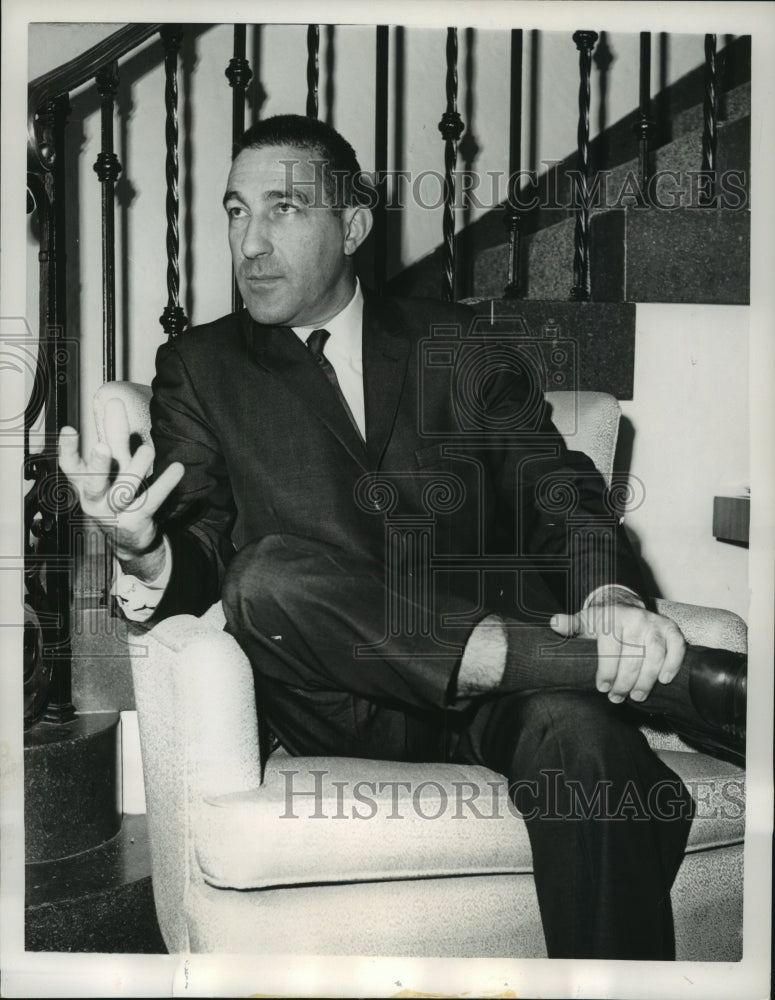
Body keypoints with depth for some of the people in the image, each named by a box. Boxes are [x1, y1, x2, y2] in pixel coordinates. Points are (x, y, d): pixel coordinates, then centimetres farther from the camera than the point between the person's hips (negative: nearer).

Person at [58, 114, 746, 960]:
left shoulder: (454, 344, 14)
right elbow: (200, 551, 3)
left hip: (490, 678, 0)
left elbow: (557, 487, 5)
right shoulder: (201, 367, 13)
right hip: (339, 701, 1)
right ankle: (675, 676, -24)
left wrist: (609, 593, -17)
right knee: (270, 577, -31)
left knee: (580, 735, -33)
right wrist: (144, 552, -22)